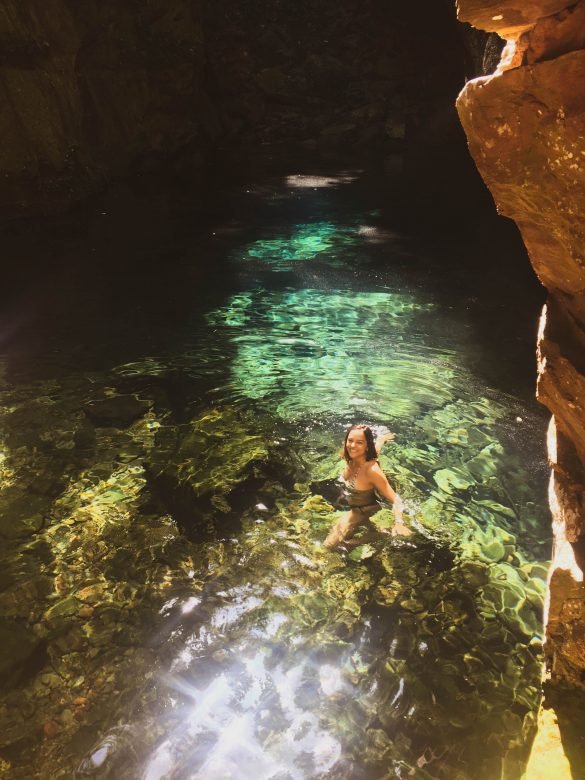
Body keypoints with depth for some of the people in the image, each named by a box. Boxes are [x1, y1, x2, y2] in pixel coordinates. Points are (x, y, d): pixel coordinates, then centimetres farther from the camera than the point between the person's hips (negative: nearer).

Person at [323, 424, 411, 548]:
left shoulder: (372, 470, -37)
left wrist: (399, 523, -49)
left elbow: (395, 499, -32)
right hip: (350, 506, 7)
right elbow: (375, 450, 3)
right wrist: (381, 439, 24)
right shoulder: (351, 459, -18)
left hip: (362, 512, -7)